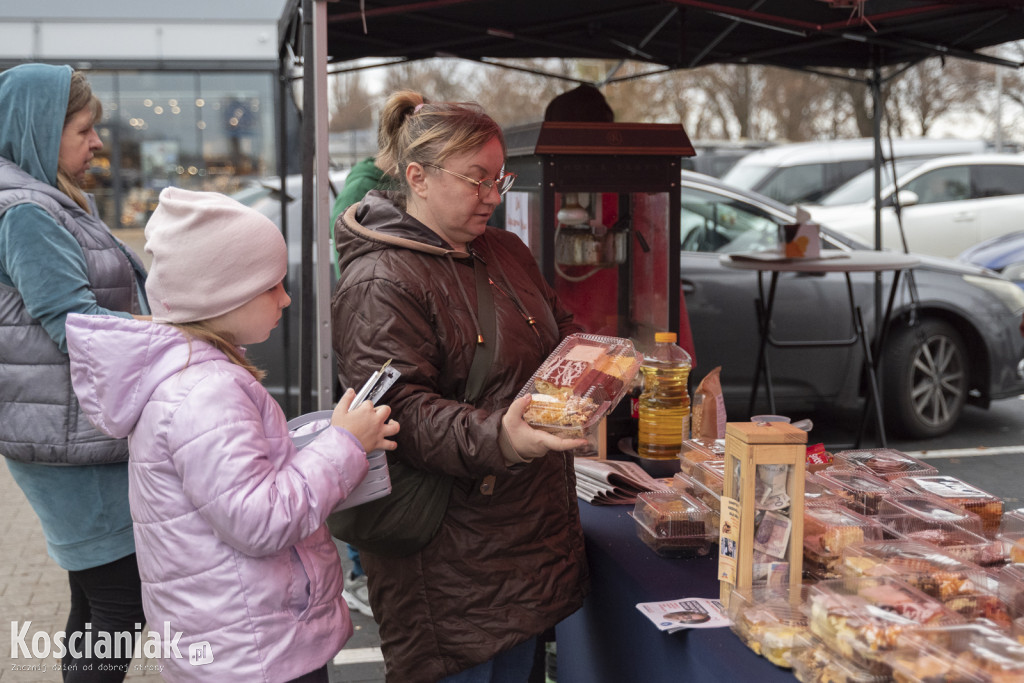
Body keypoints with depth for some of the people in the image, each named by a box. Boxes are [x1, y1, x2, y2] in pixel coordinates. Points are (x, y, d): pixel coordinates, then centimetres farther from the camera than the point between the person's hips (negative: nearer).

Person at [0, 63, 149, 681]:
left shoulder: (57, 205, 17)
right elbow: (75, 325, -22)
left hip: (87, 431, 10)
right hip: (70, 441, -10)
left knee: (96, 599, 17)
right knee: (123, 602, -7)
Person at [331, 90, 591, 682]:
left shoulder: (508, 252, 12)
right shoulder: (378, 284, -16)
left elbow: (562, 334, 26)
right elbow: (401, 410, -24)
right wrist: (497, 437, -38)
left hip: (531, 526, 8)